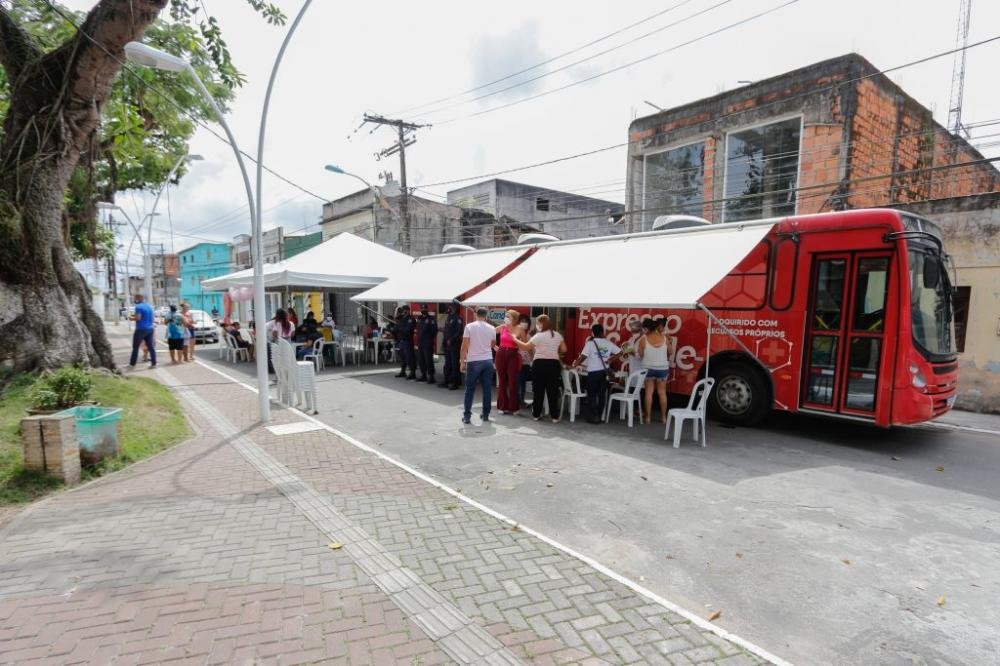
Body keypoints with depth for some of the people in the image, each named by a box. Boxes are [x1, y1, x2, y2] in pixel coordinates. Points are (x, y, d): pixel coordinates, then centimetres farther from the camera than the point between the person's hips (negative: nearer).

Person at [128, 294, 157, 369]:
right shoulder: (149, 306, 13)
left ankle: (132, 364, 7)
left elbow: (138, 318, -20)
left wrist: (132, 318, 0)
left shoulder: (138, 307, -11)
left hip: (141, 329, -7)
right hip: (150, 329, 7)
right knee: (151, 347, 5)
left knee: (135, 347, 2)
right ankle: (153, 363, 3)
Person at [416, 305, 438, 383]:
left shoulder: (431, 319, -6)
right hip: (420, 343, 8)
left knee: (428, 360, -9)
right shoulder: (419, 319, 17)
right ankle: (423, 375, 22)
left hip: (428, 344, -8)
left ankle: (431, 377, -5)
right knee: (420, 360, 11)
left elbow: (434, 330, -11)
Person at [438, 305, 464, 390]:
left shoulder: (457, 319, -11)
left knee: (455, 364, -5)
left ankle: (456, 383, 0)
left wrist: (451, 340, -18)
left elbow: (459, 332, -17)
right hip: (447, 345, 8)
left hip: (455, 345, -8)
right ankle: (447, 381, 22)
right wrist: (443, 341, 13)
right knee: (447, 364, 13)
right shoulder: (447, 318, 15)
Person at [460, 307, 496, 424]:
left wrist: (462, 362, -1)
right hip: (488, 361, 2)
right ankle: (486, 415, 15)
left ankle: (467, 416, 3)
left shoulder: (470, 327, -4)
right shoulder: (492, 328, 4)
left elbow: (464, 346, -7)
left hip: (473, 361, -2)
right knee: (487, 388, 9)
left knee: (470, 389, 4)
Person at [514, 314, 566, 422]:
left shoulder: (538, 336, -9)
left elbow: (525, 347, -5)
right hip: (554, 364, 3)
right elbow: (564, 349, 10)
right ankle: (554, 416, 7)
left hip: (539, 364, -3)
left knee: (538, 390, 8)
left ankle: (536, 414, 15)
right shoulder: (558, 336, 7)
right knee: (553, 391, 6)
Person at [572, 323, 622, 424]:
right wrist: (610, 359, 10)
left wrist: (575, 364, -6)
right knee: (602, 395, 10)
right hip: (604, 371, 4)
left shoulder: (590, 343, -8)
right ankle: (599, 416, 14)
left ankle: (594, 416, 0)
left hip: (593, 372, -4)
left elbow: (583, 356, -16)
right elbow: (619, 352, 6)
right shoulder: (608, 343, 5)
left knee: (592, 395, 5)